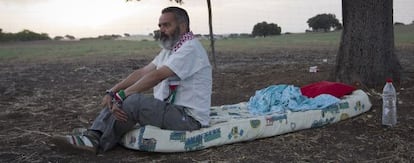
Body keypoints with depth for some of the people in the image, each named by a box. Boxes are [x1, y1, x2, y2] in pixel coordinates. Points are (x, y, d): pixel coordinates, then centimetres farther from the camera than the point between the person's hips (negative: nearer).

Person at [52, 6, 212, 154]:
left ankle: (99, 144, -9)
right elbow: (142, 72, 7)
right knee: (117, 100, 2)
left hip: (189, 117, -9)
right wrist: (112, 92, -4)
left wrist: (122, 95, -23)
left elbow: (157, 76, -24)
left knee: (133, 101, -26)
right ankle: (93, 136, -14)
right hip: (169, 109, 10)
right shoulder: (168, 50, 17)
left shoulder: (190, 48, -15)